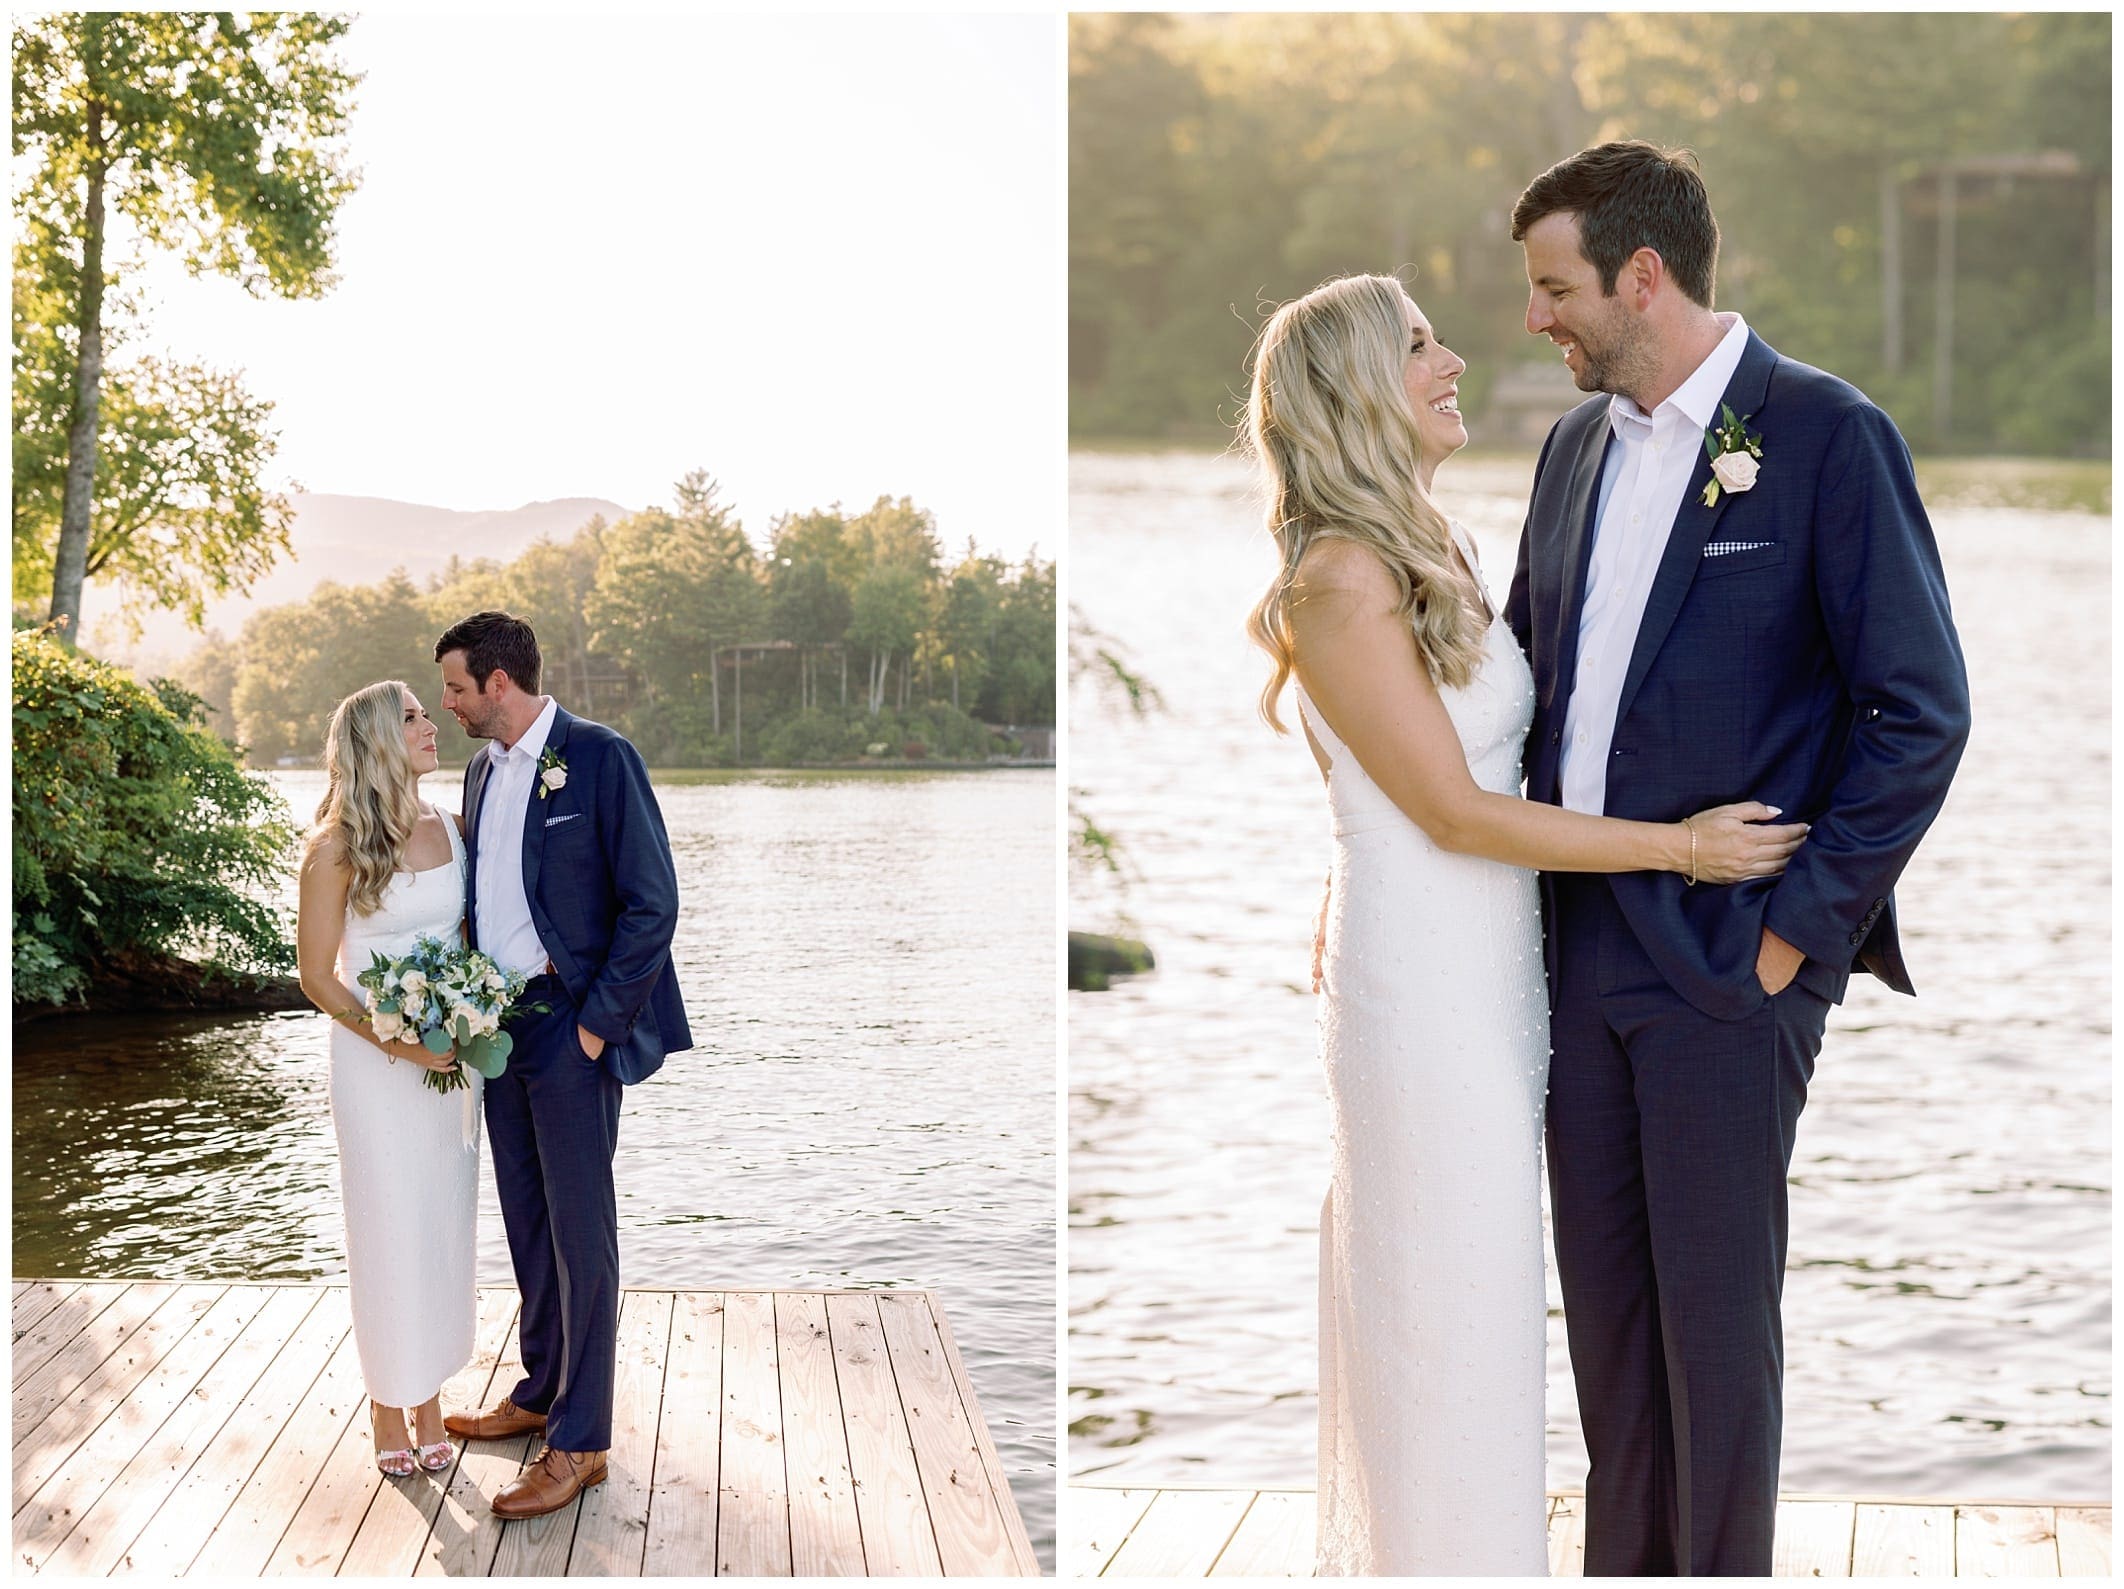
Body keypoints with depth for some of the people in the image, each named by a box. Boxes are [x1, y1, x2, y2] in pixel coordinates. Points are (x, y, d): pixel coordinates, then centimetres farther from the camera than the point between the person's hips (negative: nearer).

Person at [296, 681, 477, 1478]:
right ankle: (388, 1403, 16)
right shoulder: (338, 848, -11)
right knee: (389, 1228, 1)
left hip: (452, 1052, 5)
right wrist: (396, 1043, -17)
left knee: (445, 1223, 9)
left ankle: (431, 1397, 21)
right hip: (373, 1056, -4)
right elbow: (317, 974, -8)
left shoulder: (452, 830, 3)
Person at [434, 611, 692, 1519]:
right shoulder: (484, 769, 12)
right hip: (500, 1025, 7)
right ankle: (539, 1393, 31)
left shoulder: (599, 759, -12)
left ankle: (581, 1442, 6)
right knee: (527, 1223, 16)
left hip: (569, 1027, -7)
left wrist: (595, 1024, -15)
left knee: (580, 1231, -2)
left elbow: (652, 905, -14)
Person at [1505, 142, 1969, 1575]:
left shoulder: (1826, 434, -10)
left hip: (1728, 961, -6)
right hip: (1578, 944, 6)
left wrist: (1799, 925, -13)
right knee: (1605, 1296, 14)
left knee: (1717, 1309, 4)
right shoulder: (1576, 443, 11)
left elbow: (1921, 709, -11)